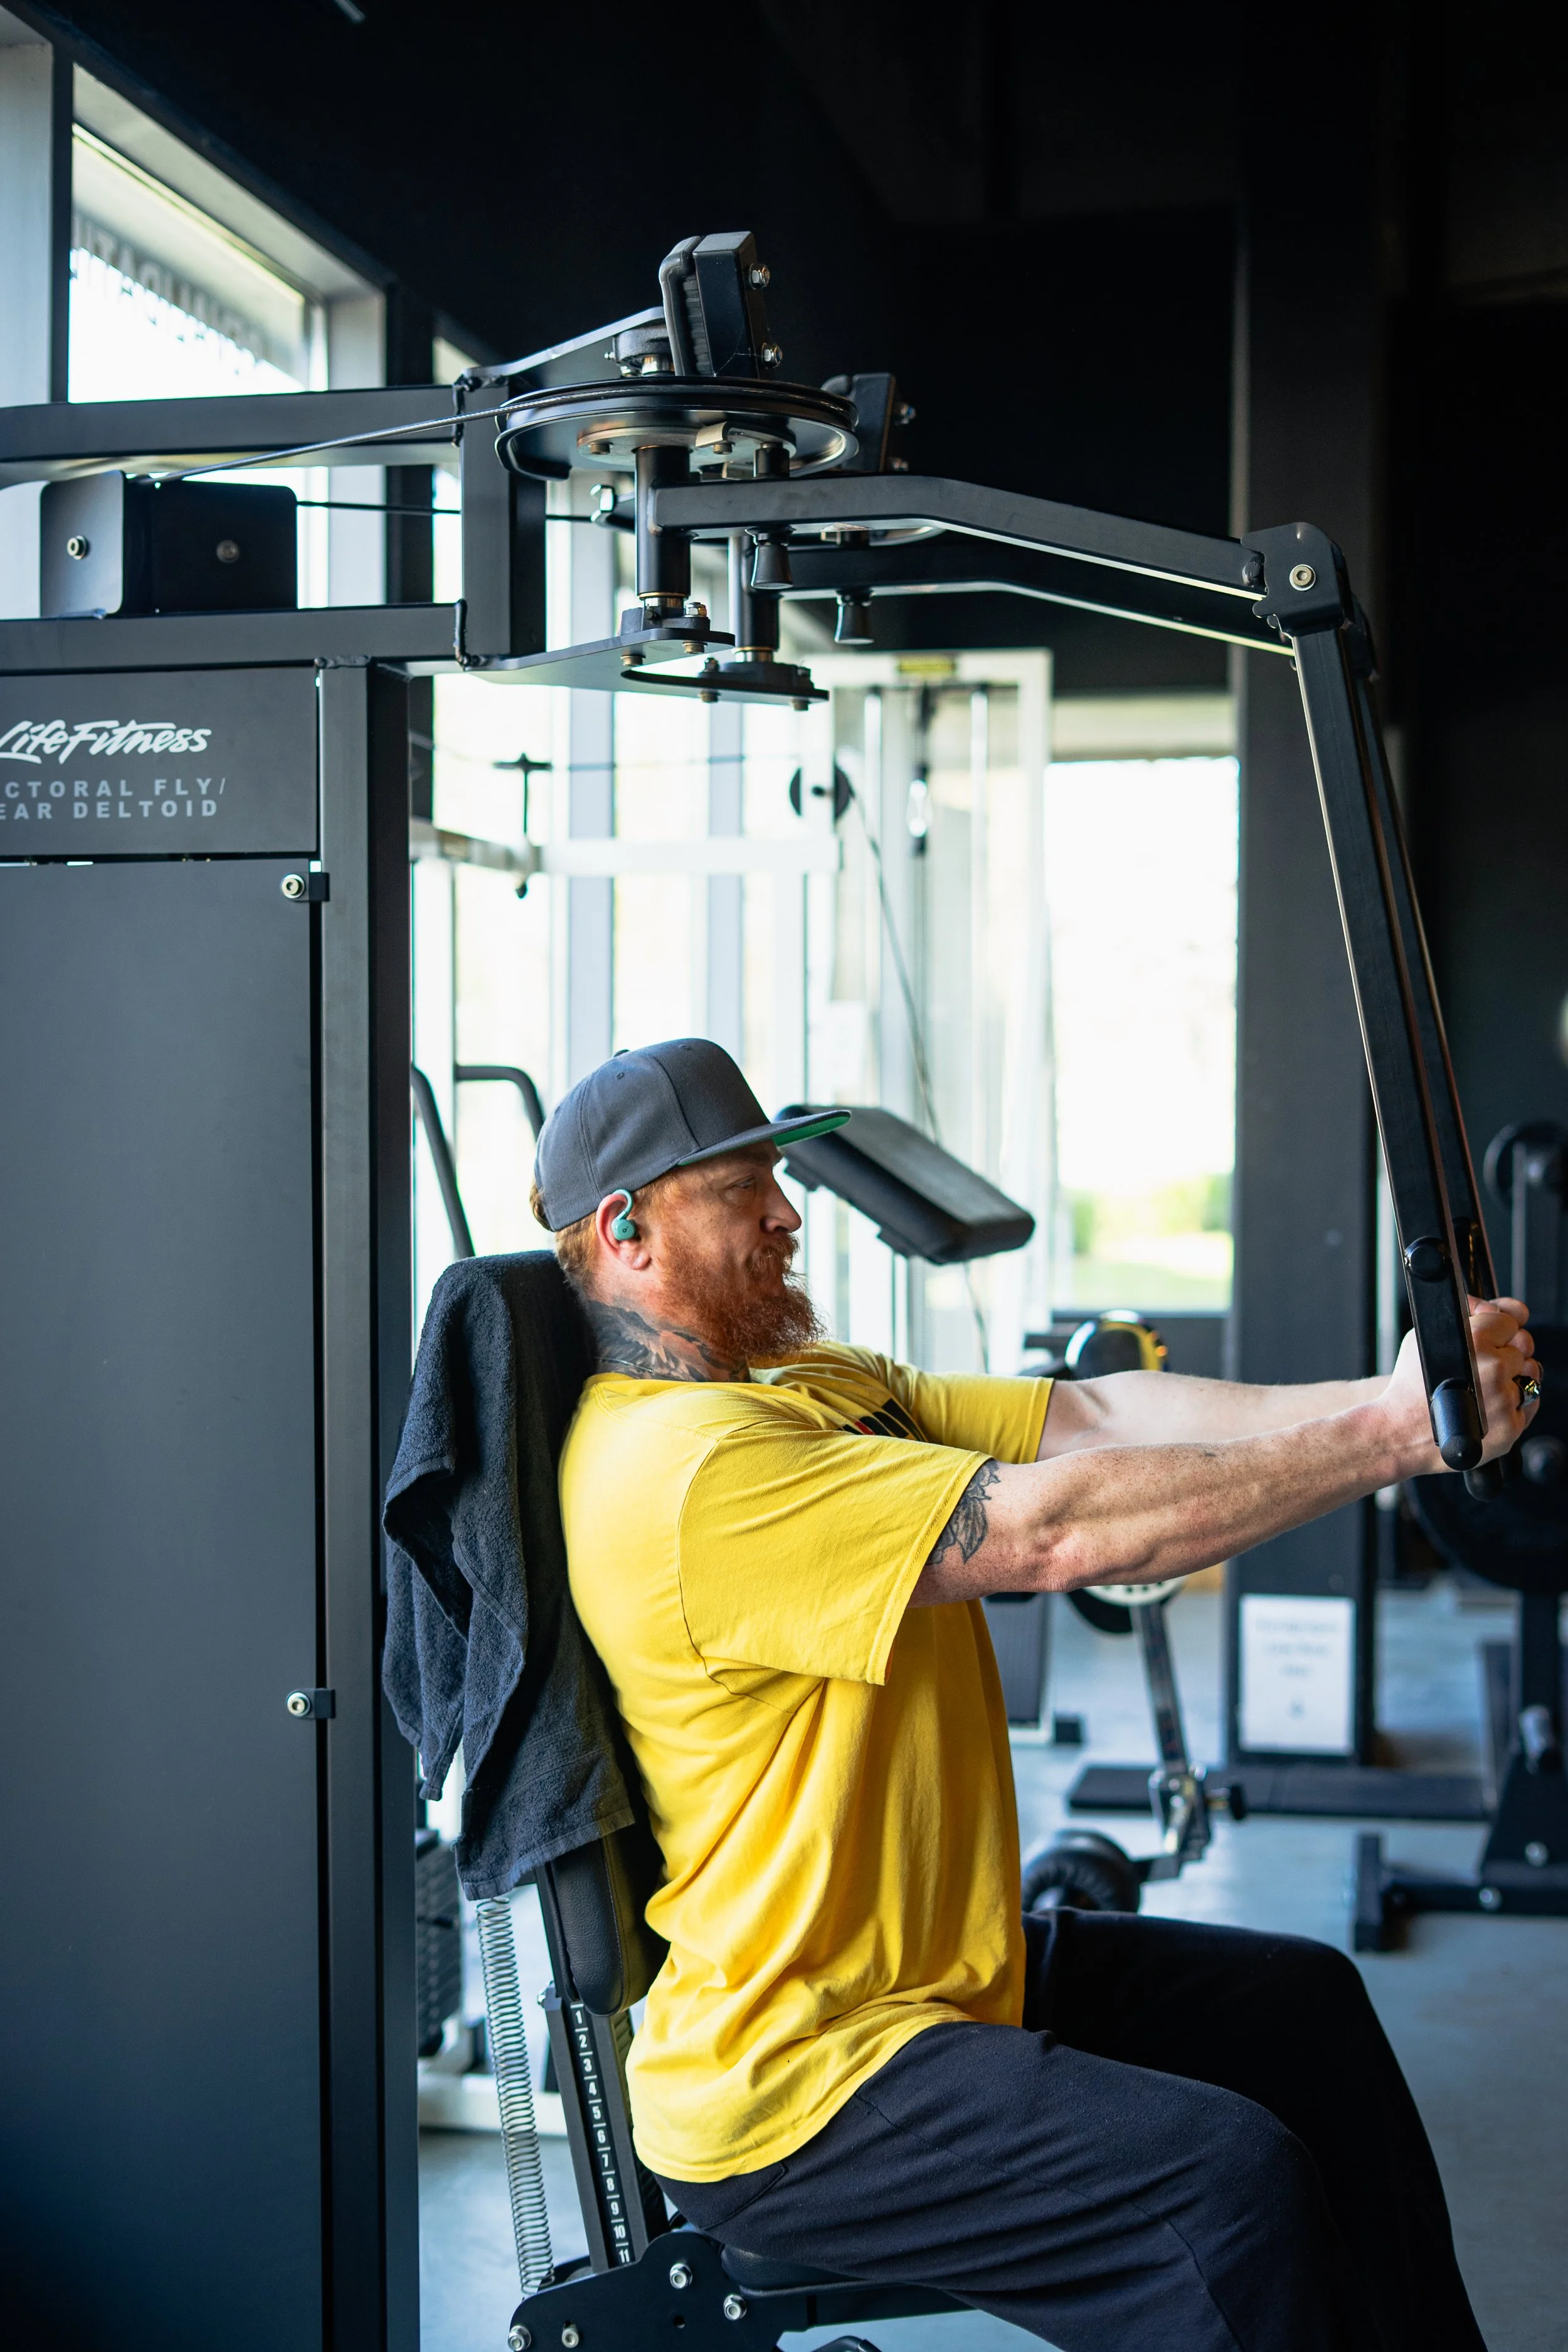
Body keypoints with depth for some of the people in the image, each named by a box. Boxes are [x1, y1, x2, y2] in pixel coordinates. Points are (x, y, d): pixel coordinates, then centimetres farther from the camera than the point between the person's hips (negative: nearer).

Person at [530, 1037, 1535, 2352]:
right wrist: (1394, 1435, -23)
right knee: (1230, 2175, -22)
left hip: (947, 1971, 11)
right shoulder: (685, 1463, -24)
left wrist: (1381, 1397, -16)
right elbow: (1056, 1528, -28)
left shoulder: (818, 1392, 9)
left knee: (1301, 2005, 19)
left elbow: (1093, 1415, -3)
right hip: (783, 2094, -11)